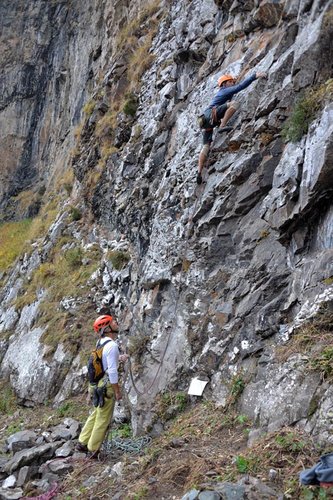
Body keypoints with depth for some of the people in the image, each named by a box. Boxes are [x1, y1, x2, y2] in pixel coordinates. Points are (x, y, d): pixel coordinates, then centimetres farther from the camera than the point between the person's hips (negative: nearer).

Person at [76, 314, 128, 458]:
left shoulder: (102, 342, 6)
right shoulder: (112, 345, -22)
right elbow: (112, 371, -24)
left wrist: (118, 358, 15)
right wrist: (117, 391, -17)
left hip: (97, 384, 9)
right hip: (107, 386, -9)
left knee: (96, 415, 22)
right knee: (103, 419, 5)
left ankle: (82, 443, 30)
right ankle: (93, 450, 15)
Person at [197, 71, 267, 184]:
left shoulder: (220, 93, 36)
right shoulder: (226, 90, 9)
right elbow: (240, 86, -6)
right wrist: (255, 76, -6)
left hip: (206, 121, 9)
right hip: (211, 114, -9)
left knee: (206, 146, -1)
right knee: (234, 103, -17)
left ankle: (199, 172, -10)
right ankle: (222, 126, -25)